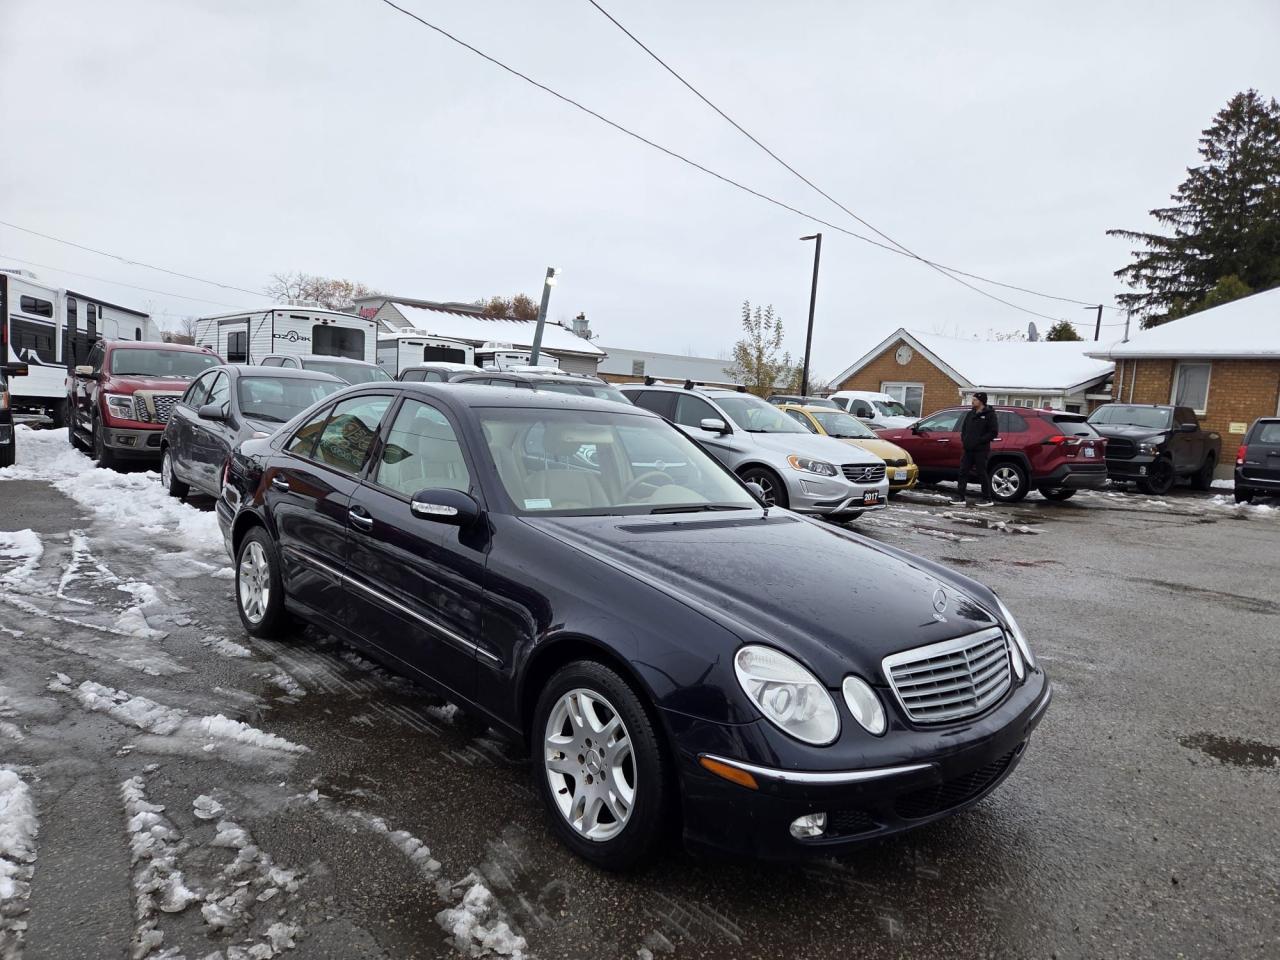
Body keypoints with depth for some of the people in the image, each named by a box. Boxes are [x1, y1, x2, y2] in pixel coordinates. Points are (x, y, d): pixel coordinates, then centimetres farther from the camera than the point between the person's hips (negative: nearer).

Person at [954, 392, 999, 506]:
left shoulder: (989, 415, -5)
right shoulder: (970, 414, 15)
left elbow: (994, 432, -11)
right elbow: (963, 428, 24)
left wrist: (979, 440, -16)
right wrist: (964, 439, 6)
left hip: (981, 450, -7)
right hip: (968, 450, 7)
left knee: (983, 474, -1)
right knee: (963, 472, 4)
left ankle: (987, 499, 8)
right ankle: (960, 497, 8)